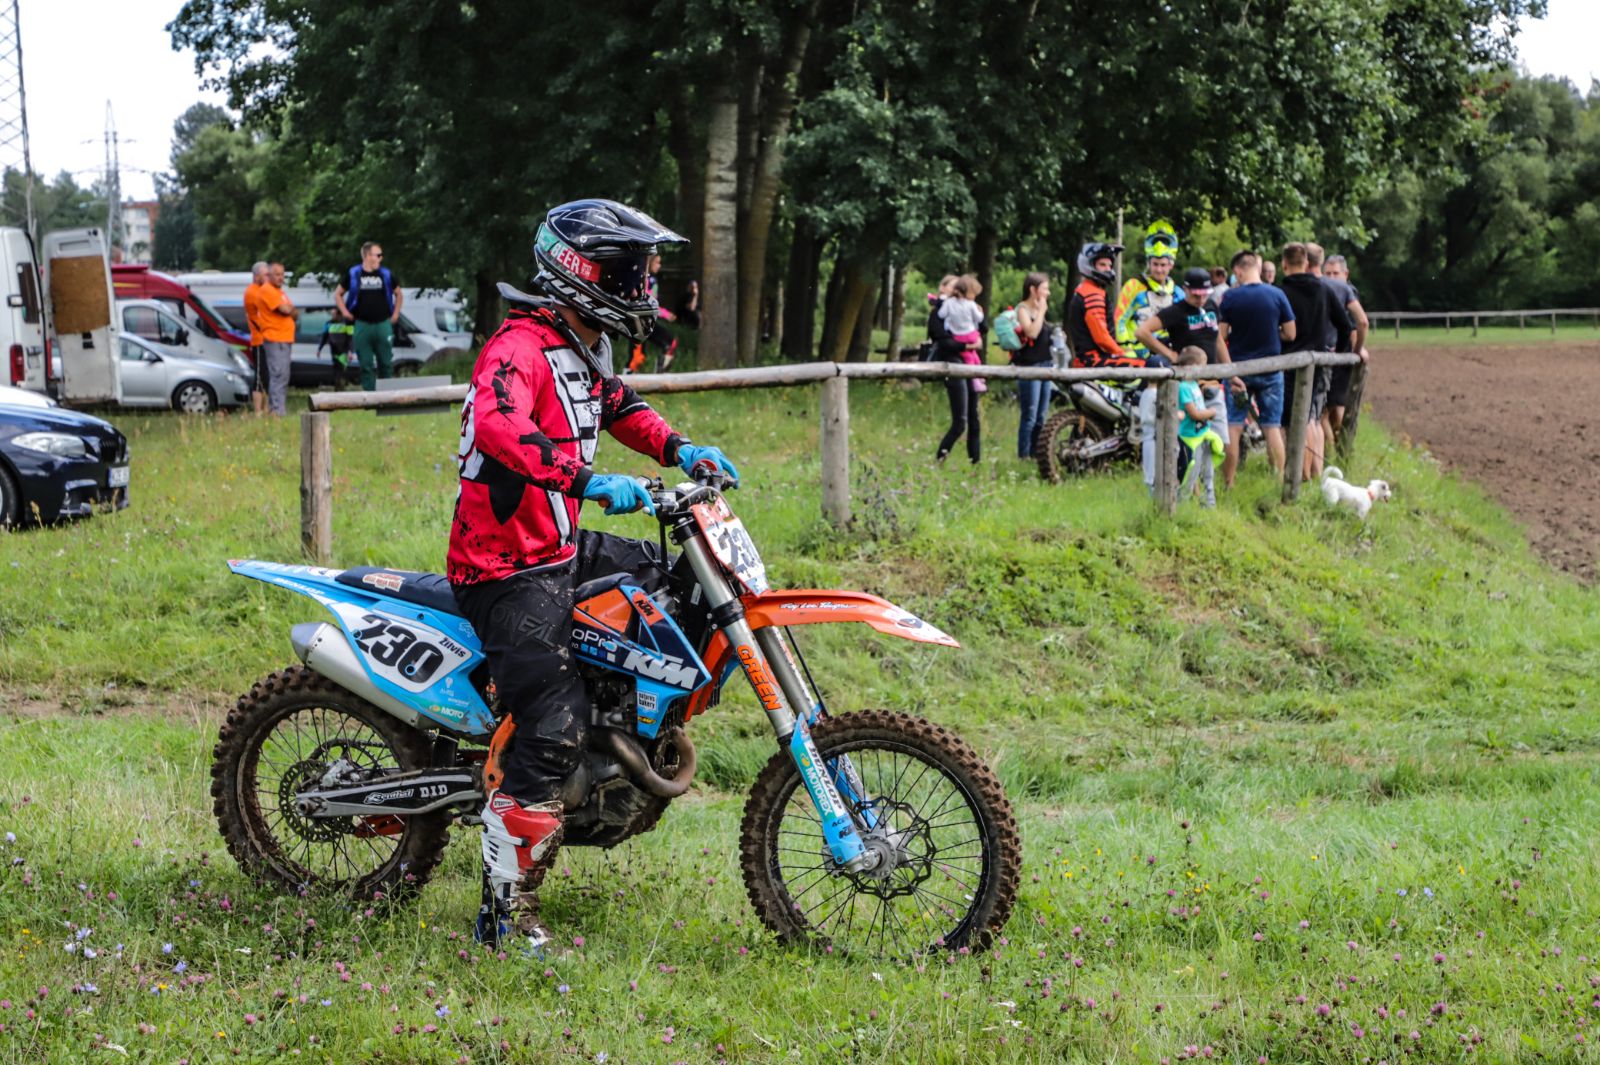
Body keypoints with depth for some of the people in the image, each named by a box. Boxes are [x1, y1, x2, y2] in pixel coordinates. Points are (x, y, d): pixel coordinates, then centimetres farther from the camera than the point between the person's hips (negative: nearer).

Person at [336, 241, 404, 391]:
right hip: (362, 325, -1)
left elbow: (399, 294, 19)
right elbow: (338, 294, 12)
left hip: (383, 324, 1)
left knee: (386, 363, 3)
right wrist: (346, 313, 2)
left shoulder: (386, 274, 6)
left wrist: (395, 314, 9)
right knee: (366, 365, 1)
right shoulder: (353, 274, 2)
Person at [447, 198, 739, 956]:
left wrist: (678, 450, 14)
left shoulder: (583, 348, 13)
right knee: (555, 727, -18)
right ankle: (505, 909, -12)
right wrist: (586, 481, -49)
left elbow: (618, 406, 33)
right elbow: (496, 425, -40)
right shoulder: (521, 347, -19)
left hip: (562, 548, 10)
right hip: (511, 570, -10)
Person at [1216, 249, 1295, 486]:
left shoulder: (1229, 297, -6)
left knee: (1233, 428, 4)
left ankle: (1228, 483, 6)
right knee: (1272, 427, 7)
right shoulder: (1276, 295, -5)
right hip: (1270, 369, 1)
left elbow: (1220, 338, -9)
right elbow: (1290, 334, -2)